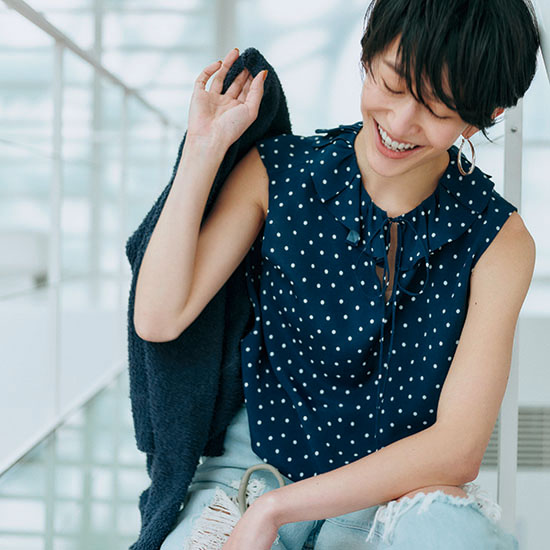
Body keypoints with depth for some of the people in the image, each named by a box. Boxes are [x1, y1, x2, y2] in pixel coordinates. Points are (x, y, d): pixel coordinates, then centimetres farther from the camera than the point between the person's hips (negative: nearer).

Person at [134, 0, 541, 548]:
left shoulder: (497, 240, -10)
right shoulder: (276, 174, -5)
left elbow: (458, 450, -14)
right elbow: (159, 320, -11)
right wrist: (205, 148, -13)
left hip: (399, 494, 0)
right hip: (257, 466, 0)